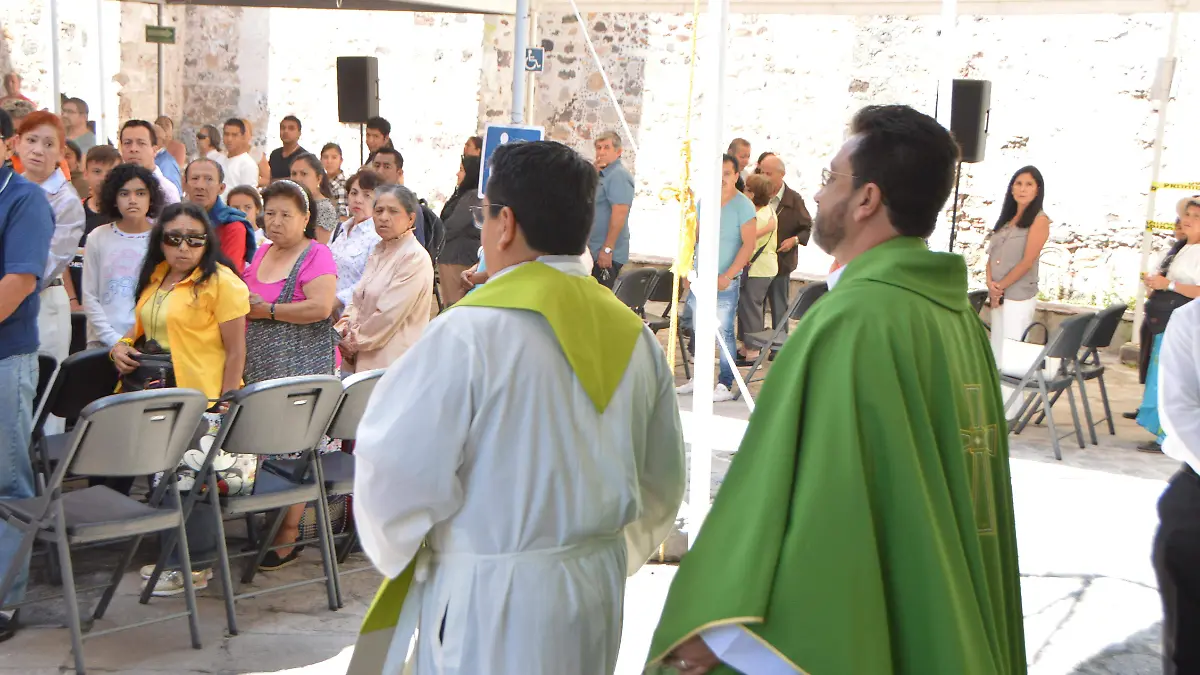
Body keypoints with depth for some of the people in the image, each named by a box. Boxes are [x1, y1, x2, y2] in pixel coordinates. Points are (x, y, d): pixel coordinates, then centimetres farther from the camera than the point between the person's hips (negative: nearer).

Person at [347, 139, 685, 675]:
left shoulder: (468, 333, -19)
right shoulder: (634, 335, 2)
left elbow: (397, 469, -16)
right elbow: (661, 485, 10)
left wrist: (396, 552, 4)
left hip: (491, 608, -6)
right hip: (598, 593, 6)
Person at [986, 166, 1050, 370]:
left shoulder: (1039, 220, -6)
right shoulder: (1006, 219, 15)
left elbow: (1027, 262, -13)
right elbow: (992, 256, 10)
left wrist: (1000, 286, -9)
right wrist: (991, 285, -7)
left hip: (1019, 298, -7)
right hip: (998, 296, 7)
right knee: (996, 351, 9)